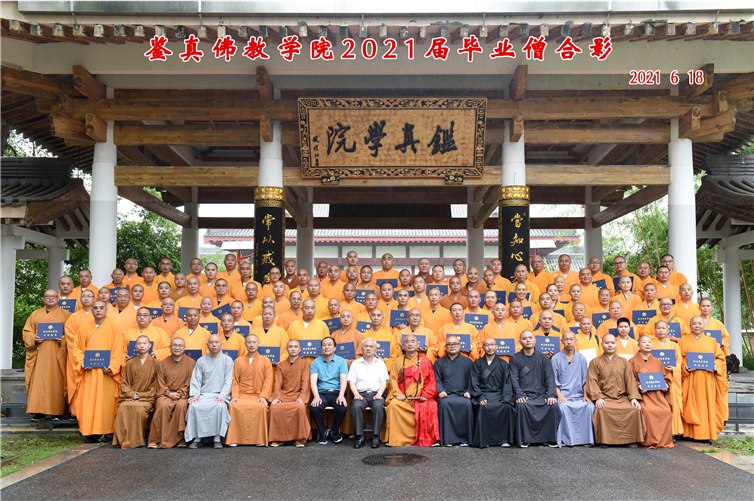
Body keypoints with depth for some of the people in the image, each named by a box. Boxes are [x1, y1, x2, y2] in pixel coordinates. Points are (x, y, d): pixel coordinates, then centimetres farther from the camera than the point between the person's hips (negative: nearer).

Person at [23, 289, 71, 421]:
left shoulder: (65, 314, 10)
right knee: (38, 381, -3)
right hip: (39, 353, 2)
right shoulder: (35, 314, 17)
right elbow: (27, 331, 12)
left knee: (56, 381, -4)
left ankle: (56, 412, 0)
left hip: (57, 354, -2)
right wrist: (34, 339, -7)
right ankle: (39, 411, 0)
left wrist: (63, 340, -13)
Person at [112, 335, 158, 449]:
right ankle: (124, 439, -24)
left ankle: (137, 440, -23)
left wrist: (140, 395, -6)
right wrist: (132, 394, -5)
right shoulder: (130, 363, 17)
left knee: (139, 408, -35)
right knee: (123, 408, -32)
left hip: (146, 398, -2)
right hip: (129, 397, 2)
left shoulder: (155, 363, 9)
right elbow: (124, 384, 14)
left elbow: (155, 385, 6)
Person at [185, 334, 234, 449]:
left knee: (220, 406, -35)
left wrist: (222, 396, -13)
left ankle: (217, 438, -25)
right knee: (194, 406, -30)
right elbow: (196, 380, 10)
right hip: (202, 395, 2)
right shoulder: (201, 361, 16)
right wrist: (195, 394, -7)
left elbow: (228, 381, 1)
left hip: (219, 395, -2)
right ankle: (196, 438, -20)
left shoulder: (227, 360, 9)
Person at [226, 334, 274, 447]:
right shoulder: (238, 361, 18)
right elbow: (235, 381, 12)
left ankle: (260, 439, -24)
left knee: (260, 407, -35)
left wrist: (263, 396, -9)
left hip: (258, 395, -1)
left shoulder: (265, 361, 14)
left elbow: (268, 381, 6)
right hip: (242, 395, 1)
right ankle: (234, 439, -24)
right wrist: (235, 395, -5)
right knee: (235, 407, -32)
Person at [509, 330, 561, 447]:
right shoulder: (515, 358, 9)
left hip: (541, 394, 2)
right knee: (522, 406, -34)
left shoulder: (543, 358, 14)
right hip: (524, 394, -2)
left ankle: (549, 438, -10)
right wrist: (519, 395, -17)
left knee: (554, 406, -26)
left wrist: (550, 395, -10)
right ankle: (524, 439, -19)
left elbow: (550, 377, 6)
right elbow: (514, 378, -1)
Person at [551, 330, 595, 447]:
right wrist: (559, 395, -10)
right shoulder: (556, 358, 7)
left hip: (578, 395, 3)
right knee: (563, 407, -33)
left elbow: (585, 380, 16)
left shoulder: (582, 358, 15)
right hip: (563, 396, -2)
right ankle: (566, 439, -26)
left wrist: (586, 395, 1)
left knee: (590, 407, -26)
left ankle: (585, 438, -17)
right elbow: (553, 380, 4)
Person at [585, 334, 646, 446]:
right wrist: (598, 398, -15)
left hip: (622, 397, 2)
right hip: (604, 398, -2)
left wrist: (634, 397, -5)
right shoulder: (595, 362, 13)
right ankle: (604, 440, -20)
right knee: (603, 410, -35)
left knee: (635, 409, -28)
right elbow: (592, 381, 2)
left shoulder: (624, 362, 21)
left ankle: (631, 439, -13)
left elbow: (630, 381, 12)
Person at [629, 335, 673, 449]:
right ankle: (649, 442, -19)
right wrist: (638, 386, -15)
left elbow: (666, 376, 21)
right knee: (647, 411, -32)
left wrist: (666, 385, 0)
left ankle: (664, 441, -9)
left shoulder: (657, 361, 20)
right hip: (643, 393, -4)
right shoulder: (633, 361, 8)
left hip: (658, 393, 4)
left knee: (666, 411, -24)